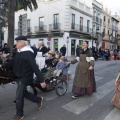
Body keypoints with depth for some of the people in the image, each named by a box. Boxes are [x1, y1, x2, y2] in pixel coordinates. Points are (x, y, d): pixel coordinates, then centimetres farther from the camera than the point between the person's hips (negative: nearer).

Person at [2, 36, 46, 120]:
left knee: (19, 97, 2)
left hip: (25, 78, -9)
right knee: (24, 93, 21)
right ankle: (39, 99, 41)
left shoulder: (28, 53, -20)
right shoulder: (19, 53, 7)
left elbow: (35, 67, -25)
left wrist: (41, 80, -26)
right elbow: (13, 63, 12)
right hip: (19, 77, 9)